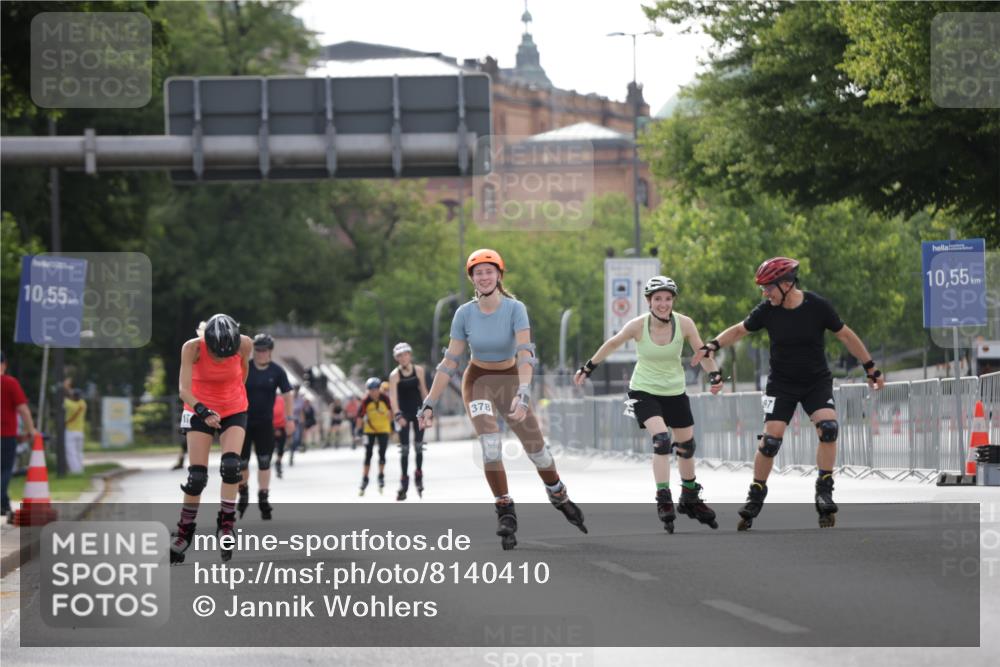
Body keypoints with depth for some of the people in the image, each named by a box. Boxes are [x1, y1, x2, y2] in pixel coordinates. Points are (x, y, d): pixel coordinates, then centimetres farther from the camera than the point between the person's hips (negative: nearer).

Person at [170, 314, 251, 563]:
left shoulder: (244, 344, -21)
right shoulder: (193, 348, -25)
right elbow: (184, 390, -28)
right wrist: (203, 412, -45)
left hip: (234, 410, 1)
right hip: (200, 411, -1)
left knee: (231, 465, -21)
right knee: (196, 476, -5)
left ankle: (226, 524, -9)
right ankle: (184, 532, 12)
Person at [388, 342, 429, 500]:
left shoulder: (418, 370, -3)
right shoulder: (395, 375, -12)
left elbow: (423, 390, 7)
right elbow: (393, 396, -20)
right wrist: (398, 415, -32)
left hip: (418, 411, 2)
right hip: (404, 413, -2)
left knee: (418, 445, 0)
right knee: (404, 449, -2)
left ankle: (418, 475, 17)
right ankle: (403, 483, 2)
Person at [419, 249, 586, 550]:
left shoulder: (515, 309, -18)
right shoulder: (464, 314, -13)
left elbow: (525, 353, -30)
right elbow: (449, 362, -9)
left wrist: (523, 393, -45)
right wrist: (429, 404, -12)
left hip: (510, 379, 0)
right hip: (478, 381, 0)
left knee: (536, 448, 3)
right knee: (490, 443, -22)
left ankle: (559, 495, 32)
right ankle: (505, 511, -13)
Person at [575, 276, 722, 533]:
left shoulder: (684, 324, -15)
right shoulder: (638, 325, -18)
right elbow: (612, 344, -2)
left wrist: (715, 375, -20)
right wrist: (588, 368, 6)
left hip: (675, 392, 3)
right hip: (644, 392, -3)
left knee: (686, 444, 13)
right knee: (661, 439, -24)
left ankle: (690, 499, 34)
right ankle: (664, 500, -18)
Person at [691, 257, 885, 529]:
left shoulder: (817, 307, -15)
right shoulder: (767, 310, -10)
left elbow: (845, 335, -3)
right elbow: (739, 330, 5)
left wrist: (871, 369, 2)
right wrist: (712, 345, -12)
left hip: (817, 381, -1)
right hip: (781, 383, 1)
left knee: (828, 428, -23)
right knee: (771, 438, -11)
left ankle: (824, 491, -12)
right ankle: (756, 496, 7)